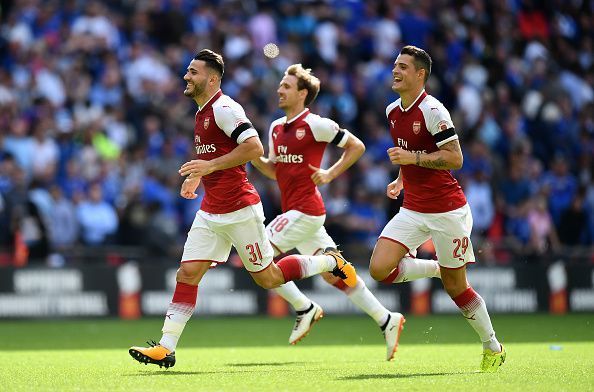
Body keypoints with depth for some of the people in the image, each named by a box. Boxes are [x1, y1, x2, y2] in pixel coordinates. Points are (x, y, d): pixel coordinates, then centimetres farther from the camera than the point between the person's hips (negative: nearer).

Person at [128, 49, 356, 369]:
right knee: (187, 274, -3)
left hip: (239, 210, -8)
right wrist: (197, 176, 19)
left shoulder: (224, 109, -15)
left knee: (266, 278, 2)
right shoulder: (203, 112, 14)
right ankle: (165, 348, -6)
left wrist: (210, 166, -27)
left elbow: (254, 148, -26)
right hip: (210, 211, 8)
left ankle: (330, 261, 22)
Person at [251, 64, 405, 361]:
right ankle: (386, 320, 12)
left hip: (305, 210, -8)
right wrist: (255, 158, 3)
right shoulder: (276, 128, 14)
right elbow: (274, 170, 21)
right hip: (293, 210, 8)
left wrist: (330, 173, -10)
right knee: (332, 273, 8)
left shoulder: (315, 125, -9)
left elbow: (356, 146, -4)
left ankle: (304, 308, -1)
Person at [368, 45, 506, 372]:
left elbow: (454, 158, -19)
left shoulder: (432, 110, -16)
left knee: (455, 286, 1)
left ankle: (493, 348, 20)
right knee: (379, 268, -12)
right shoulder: (392, 111, 9)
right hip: (413, 209, 7)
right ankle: (435, 268, 15)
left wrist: (413, 157, -24)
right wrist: (402, 179, 13)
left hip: (447, 210, -7)